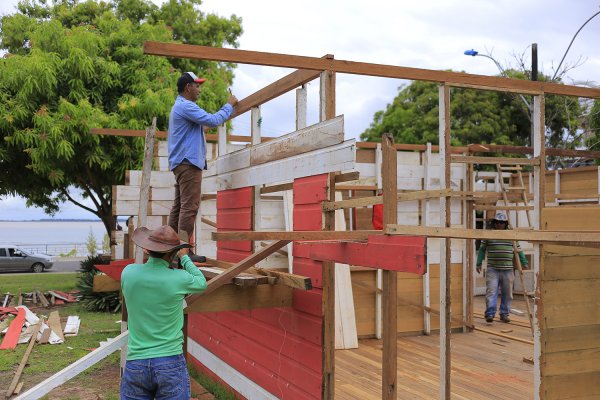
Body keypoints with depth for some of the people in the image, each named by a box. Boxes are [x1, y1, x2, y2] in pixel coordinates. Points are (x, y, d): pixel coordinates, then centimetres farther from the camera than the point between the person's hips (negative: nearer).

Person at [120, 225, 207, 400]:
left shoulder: (128, 273, -5)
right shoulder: (179, 278, -12)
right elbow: (202, 284, 10)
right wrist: (185, 257, 21)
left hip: (135, 363, 3)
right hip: (170, 363, -3)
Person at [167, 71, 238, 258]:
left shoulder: (180, 106, 25)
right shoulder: (186, 106, -11)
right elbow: (212, 120, -17)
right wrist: (229, 105, -5)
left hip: (182, 163, 11)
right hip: (188, 162, -11)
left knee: (179, 206, 9)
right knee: (189, 206, -13)